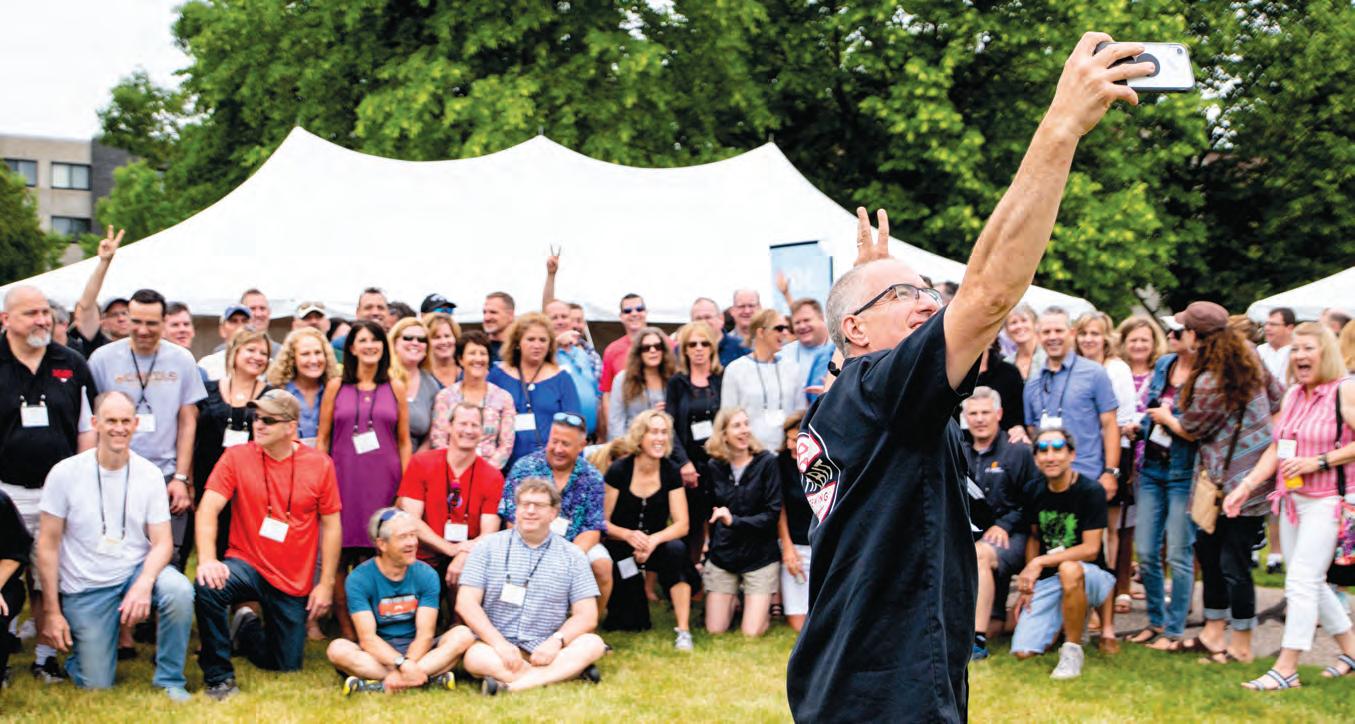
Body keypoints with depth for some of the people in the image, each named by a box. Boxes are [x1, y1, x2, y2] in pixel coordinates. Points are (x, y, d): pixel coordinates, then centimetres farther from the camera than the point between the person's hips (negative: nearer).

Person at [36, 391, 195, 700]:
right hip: (85, 587, -1)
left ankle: (170, 680, -11)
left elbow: (162, 543, -6)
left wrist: (144, 584, -27)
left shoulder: (149, 474, -6)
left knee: (179, 591, -32)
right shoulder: (65, 473, -10)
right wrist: (51, 612, -6)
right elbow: (48, 545, -5)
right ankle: (76, 642, 33)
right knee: (96, 685, -2)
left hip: (137, 570, 1)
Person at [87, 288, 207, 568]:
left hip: (166, 477, 1)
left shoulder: (182, 360, 4)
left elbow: (187, 422, 6)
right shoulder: (102, 359, 1)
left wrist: (181, 478, 1)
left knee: (169, 560, -1)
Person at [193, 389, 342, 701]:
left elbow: (331, 526, 0)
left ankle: (247, 629, 41)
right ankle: (219, 676, -14)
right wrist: (207, 558, -31)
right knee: (209, 586, -35)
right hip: (246, 565, -1)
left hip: (294, 583, 1)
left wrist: (326, 584, -3)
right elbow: (208, 508, -15)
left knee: (287, 666, 6)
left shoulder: (319, 464, -4)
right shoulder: (237, 457, -6)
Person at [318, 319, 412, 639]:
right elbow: (322, 438, 9)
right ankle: (346, 628, 7)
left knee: (375, 556, -1)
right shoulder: (336, 387, 8)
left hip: (383, 480, 0)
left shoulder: (395, 388, 9)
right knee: (341, 554, -2)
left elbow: (404, 442, 9)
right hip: (344, 478, 0)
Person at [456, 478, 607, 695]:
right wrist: (499, 643, -15)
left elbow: (587, 616, 4)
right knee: (475, 657, -34)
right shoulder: (488, 547, 7)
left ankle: (510, 686, -37)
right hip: (497, 647, -1)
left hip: (546, 651, 2)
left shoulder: (572, 557, 9)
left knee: (593, 644, -26)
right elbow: (466, 603, -1)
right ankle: (568, 672, -33)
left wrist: (557, 640, -17)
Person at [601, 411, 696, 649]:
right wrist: (629, 535, -30)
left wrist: (653, 540, -28)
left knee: (676, 549, -35)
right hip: (620, 549, -2)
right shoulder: (619, 471, -13)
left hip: (656, 544, 2)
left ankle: (683, 631, -27)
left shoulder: (671, 472, -6)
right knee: (631, 625, -12)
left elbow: (682, 524, -9)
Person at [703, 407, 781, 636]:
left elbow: (772, 513, -13)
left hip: (759, 555, -3)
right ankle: (733, 599, 33)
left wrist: (734, 521, -23)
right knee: (715, 630, 2)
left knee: (752, 632, -6)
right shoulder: (714, 467, 1)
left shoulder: (767, 462, -9)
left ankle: (765, 606, 27)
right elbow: (709, 513, 9)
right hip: (722, 554, 3)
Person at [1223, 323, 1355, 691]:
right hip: (1291, 499, 8)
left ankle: (1286, 668, -7)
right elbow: (1276, 447, 13)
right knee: (1310, 583, 14)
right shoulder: (1292, 395, 12)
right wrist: (1246, 486, 4)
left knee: (1302, 580, -10)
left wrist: (1318, 461, -20)